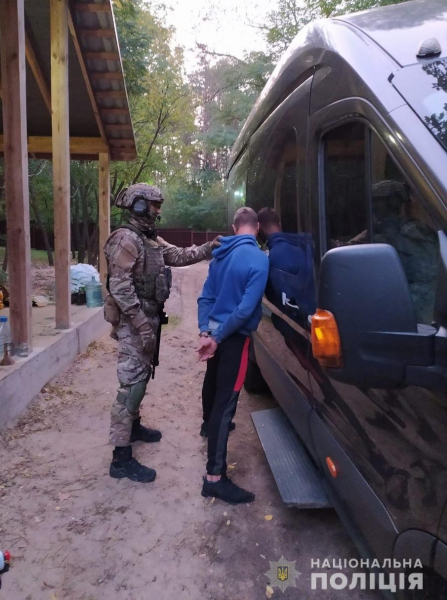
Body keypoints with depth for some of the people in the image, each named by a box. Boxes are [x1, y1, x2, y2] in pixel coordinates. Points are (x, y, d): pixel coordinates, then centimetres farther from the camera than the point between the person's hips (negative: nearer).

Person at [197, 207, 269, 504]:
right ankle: (215, 478, -3)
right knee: (226, 401, -7)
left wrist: (206, 331, -1)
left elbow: (206, 296, 5)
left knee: (213, 383, 29)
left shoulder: (220, 255, 6)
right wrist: (216, 337, -16)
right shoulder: (258, 258, -17)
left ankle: (210, 424, 58)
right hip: (234, 337, -8)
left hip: (217, 332, 8)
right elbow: (246, 308, -23)